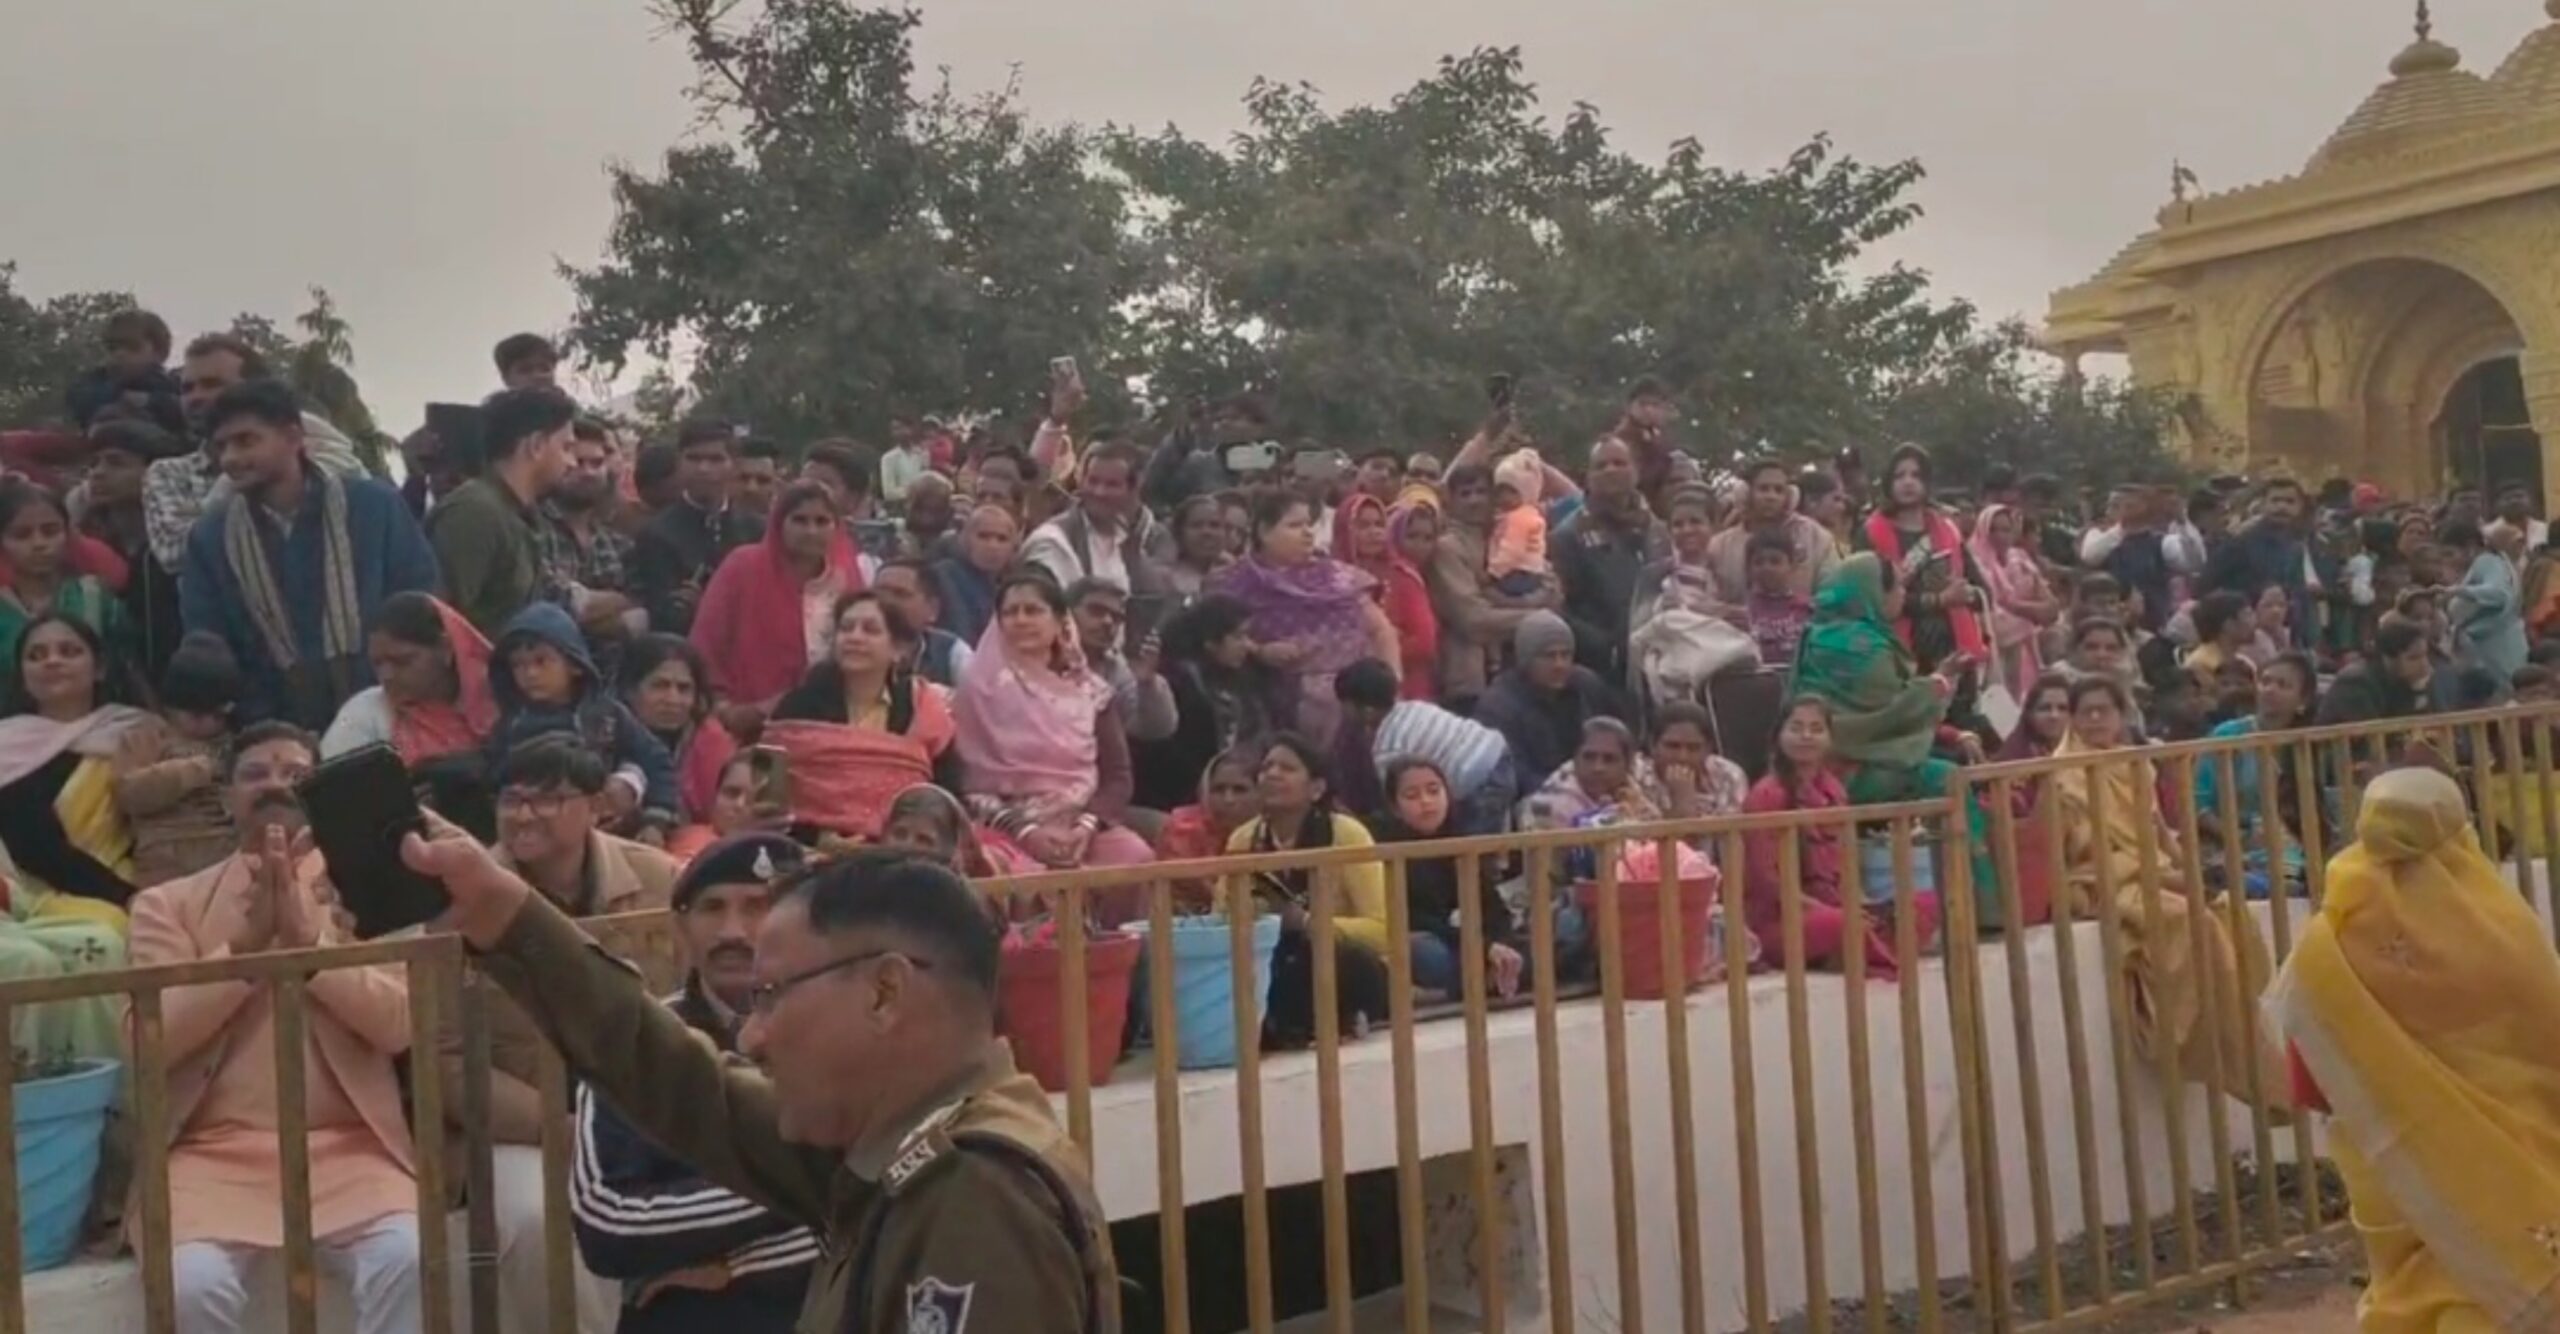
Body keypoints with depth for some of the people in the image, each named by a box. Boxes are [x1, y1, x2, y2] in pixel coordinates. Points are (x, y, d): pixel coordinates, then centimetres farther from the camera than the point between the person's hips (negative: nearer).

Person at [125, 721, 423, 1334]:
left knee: (406, 1260, -29)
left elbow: (398, 1025, -1)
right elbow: (149, 1040, -1)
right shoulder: (167, 904, 12)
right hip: (214, 1152, 0)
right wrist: (246, 941, -10)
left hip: (345, 1147, 0)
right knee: (195, 1283, -30)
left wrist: (309, 938, -11)